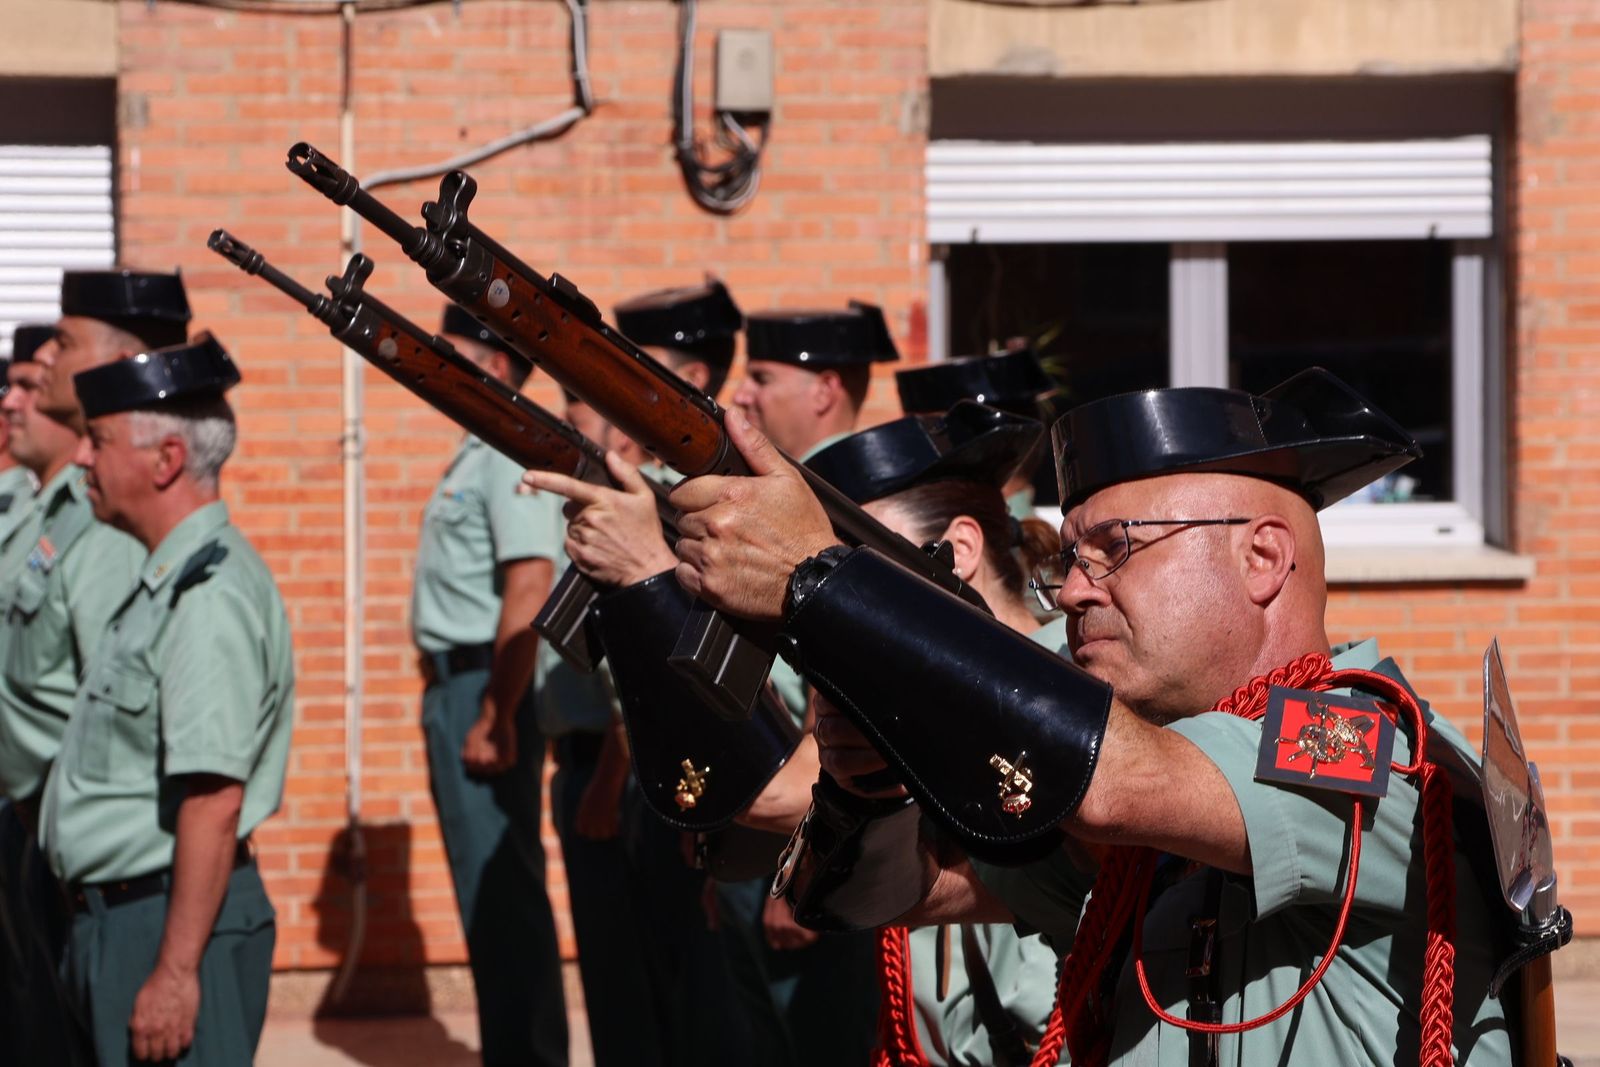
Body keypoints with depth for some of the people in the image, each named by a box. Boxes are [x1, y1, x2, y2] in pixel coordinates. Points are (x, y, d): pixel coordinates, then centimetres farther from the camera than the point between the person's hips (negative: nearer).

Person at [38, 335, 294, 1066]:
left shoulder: (209, 595, -18)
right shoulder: (167, 583, 13)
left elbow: (214, 799, -24)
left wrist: (174, 972, -25)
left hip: (172, 920, -10)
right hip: (115, 916, 10)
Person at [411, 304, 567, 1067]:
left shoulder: (513, 453, -15)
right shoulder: (478, 453, 17)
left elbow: (528, 590, -24)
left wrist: (493, 718, -25)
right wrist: (450, 700, 17)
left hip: (486, 688, -10)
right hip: (455, 684, 10)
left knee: (499, 887, -7)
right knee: (488, 888, 14)